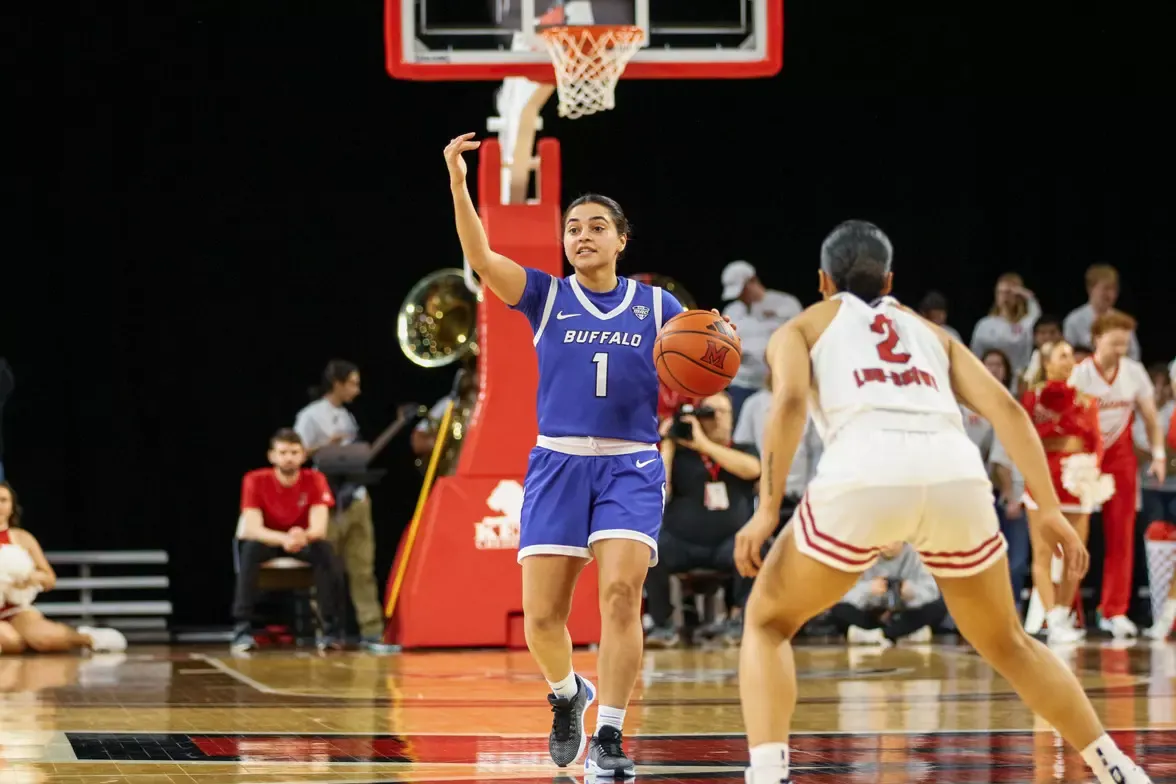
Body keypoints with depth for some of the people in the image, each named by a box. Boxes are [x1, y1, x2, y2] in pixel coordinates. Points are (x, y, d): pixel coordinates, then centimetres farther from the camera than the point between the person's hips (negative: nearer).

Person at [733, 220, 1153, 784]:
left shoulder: (801, 328, 26)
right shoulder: (927, 330, 35)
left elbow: (790, 401, 3)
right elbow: (1005, 408, 20)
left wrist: (767, 508, -2)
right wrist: (1049, 510, 17)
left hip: (864, 476, -3)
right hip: (956, 474, 3)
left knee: (767, 623, 18)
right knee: (1004, 643, 27)